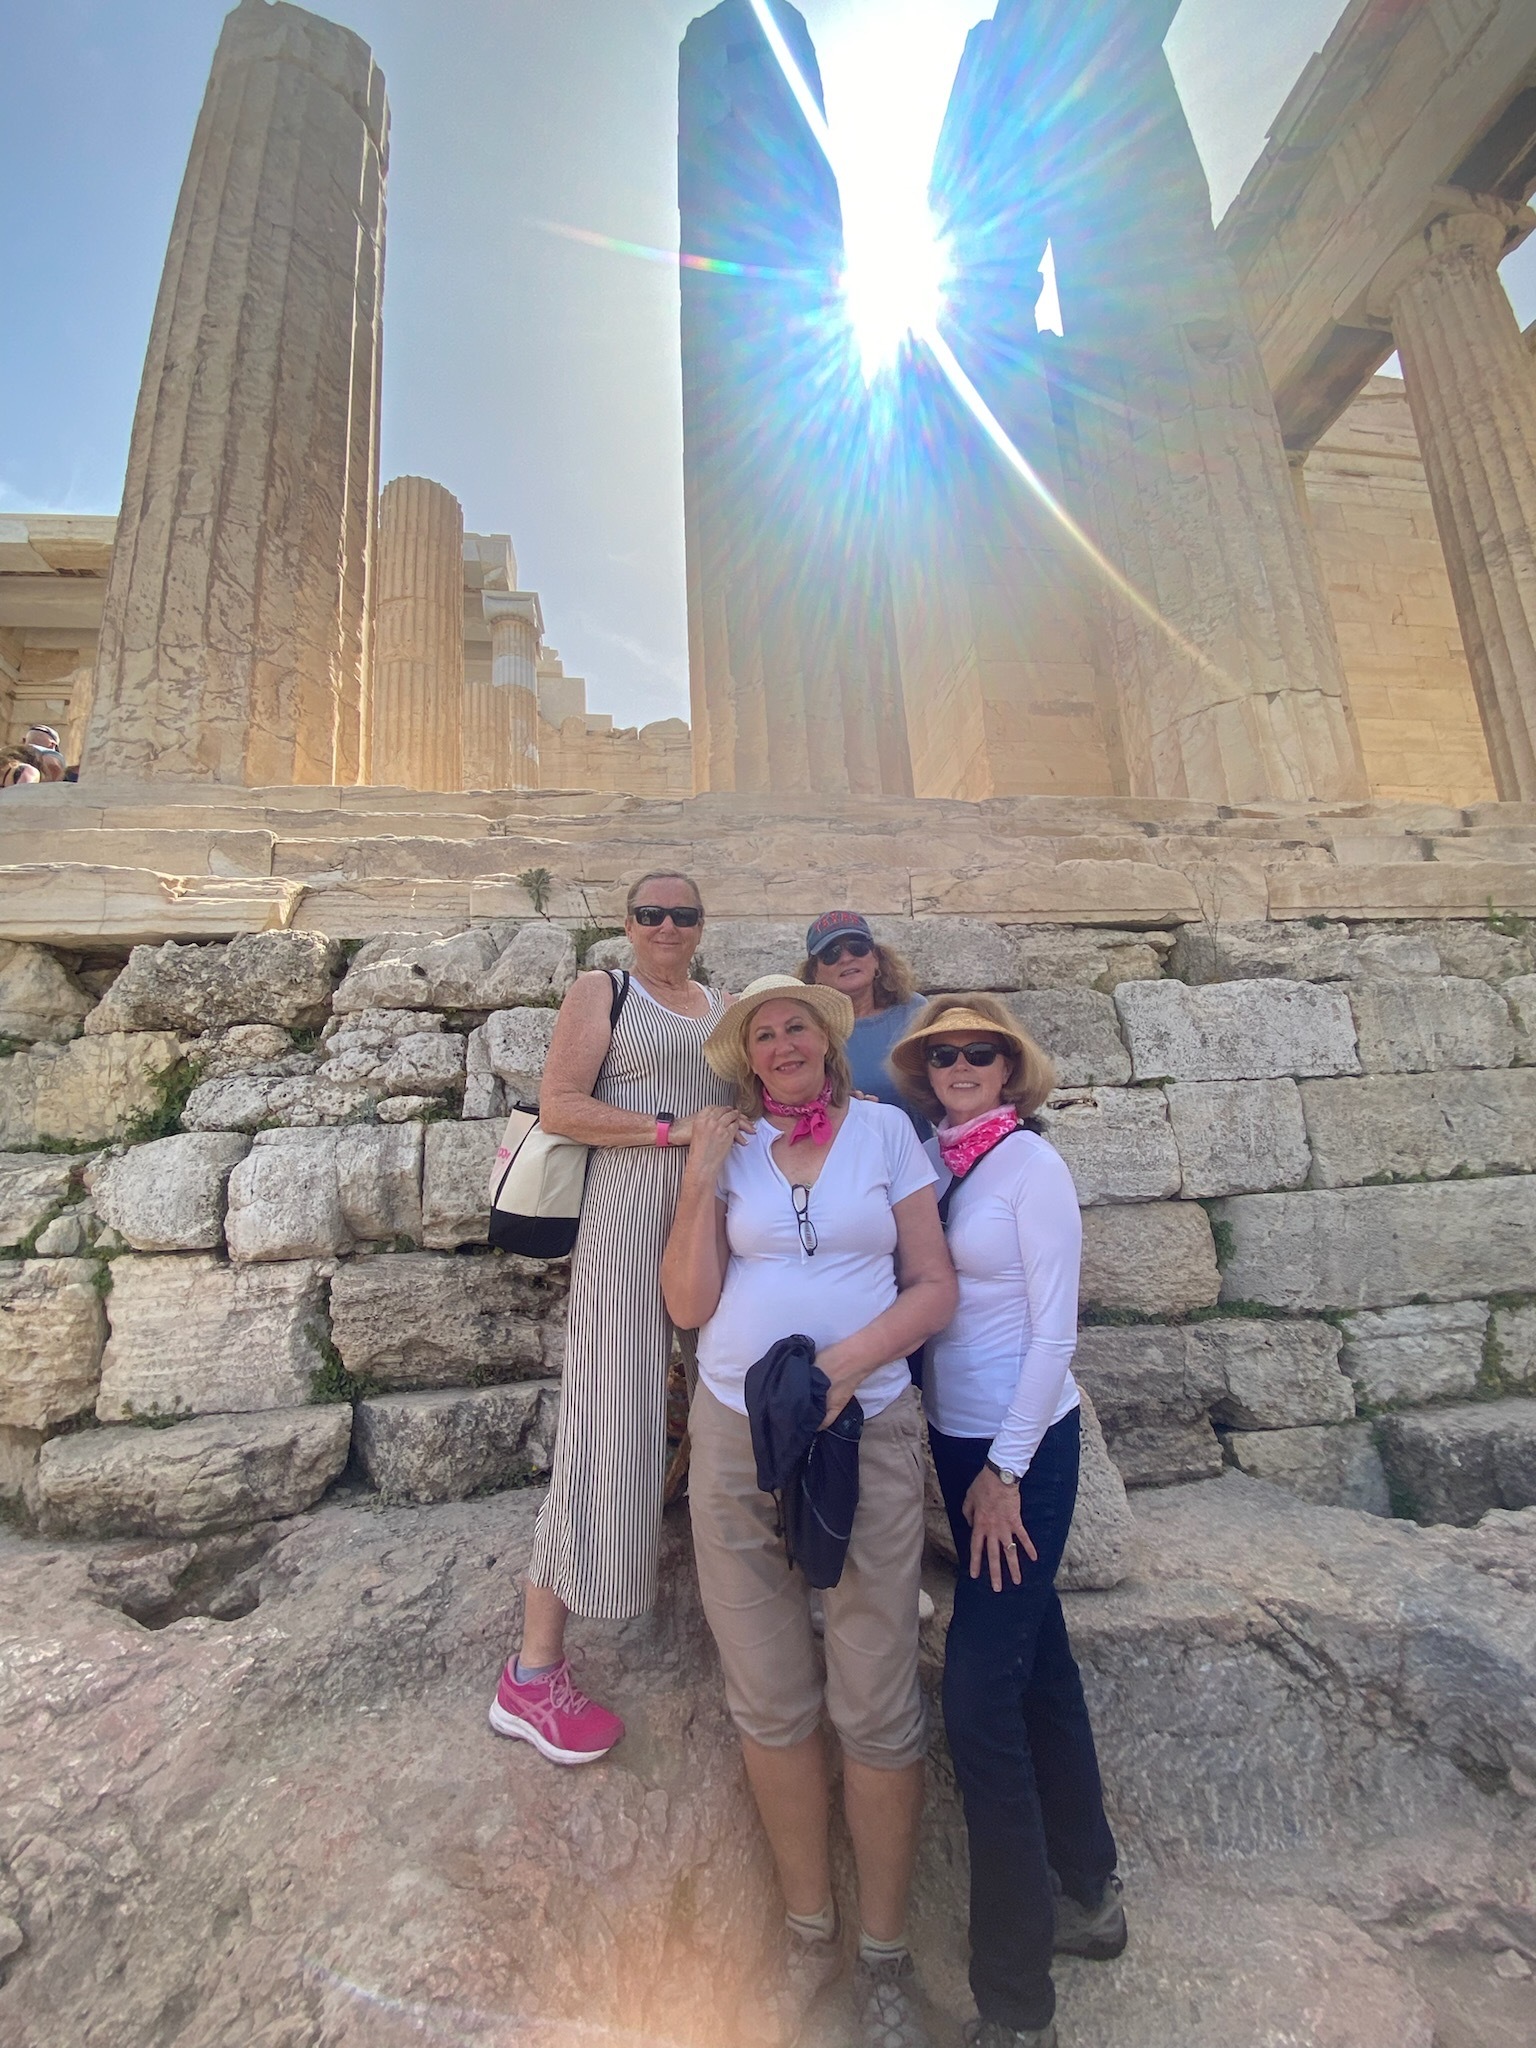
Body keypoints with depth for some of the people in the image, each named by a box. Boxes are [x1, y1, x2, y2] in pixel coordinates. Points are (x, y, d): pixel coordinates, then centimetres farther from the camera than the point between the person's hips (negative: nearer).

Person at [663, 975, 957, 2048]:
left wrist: (851, 1358, -15)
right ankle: (810, 1933, 40)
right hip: (735, 1437, 2)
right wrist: (700, 1183, -10)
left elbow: (935, 1286, -1)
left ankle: (886, 1956, 34)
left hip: (868, 1434, -1)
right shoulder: (728, 1147, 3)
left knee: (875, 1707, 8)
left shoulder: (885, 1129, 0)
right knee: (772, 1705, 16)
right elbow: (689, 1303, -1)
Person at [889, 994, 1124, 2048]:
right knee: (1036, 1660, 21)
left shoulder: (1031, 1163, -13)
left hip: (1024, 1446, -6)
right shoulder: (938, 1163, 4)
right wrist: (971, 1460, 5)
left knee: (980, 1692, -3)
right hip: (957, 1437, 6)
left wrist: (1005, 1469, -13)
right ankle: (1089, 1893, 43)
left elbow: (1055, 1330, -14)